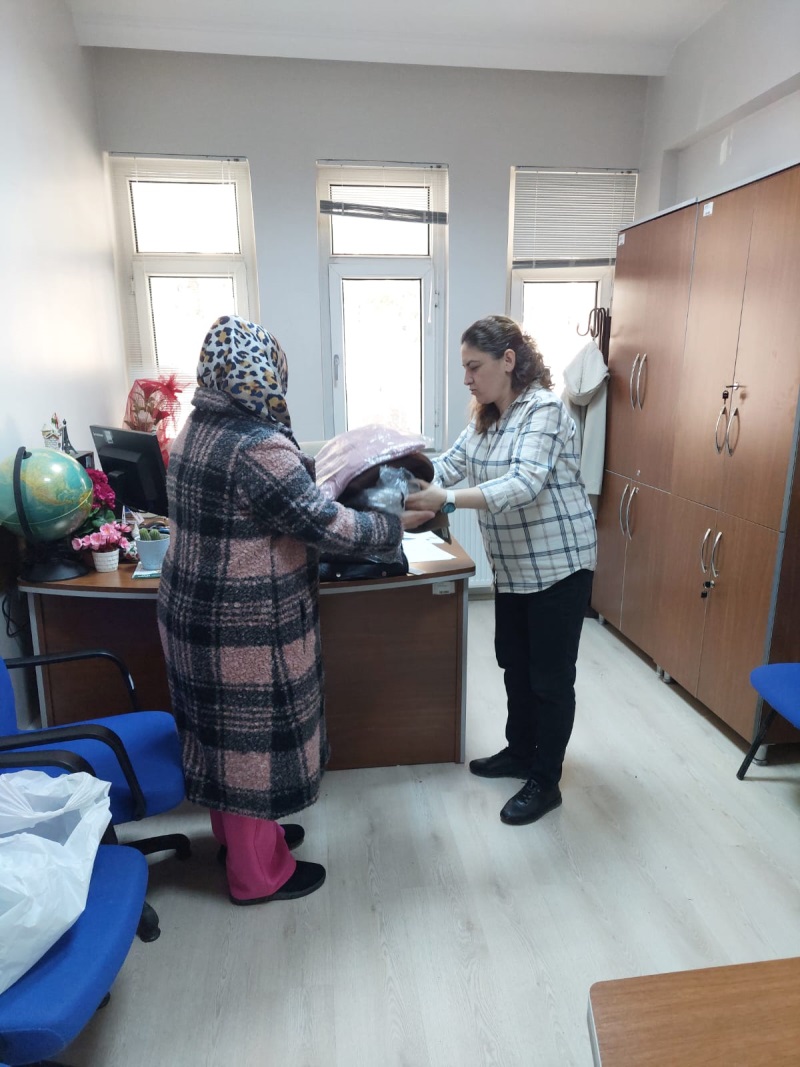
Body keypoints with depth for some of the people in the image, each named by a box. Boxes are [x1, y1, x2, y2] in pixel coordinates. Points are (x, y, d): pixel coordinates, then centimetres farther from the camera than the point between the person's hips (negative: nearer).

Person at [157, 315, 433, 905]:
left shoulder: (198, 430, 6)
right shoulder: (257, 446, -25)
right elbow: (325, 524, -22)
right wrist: (399, 524, -9)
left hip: (196, 610, 9)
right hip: (247, 626, -9)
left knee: (226, 732, 23)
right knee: (255, 739, 8)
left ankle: (237, 833, 45)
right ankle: (258, 874, 28)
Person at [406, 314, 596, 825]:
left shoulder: (543, 410, -20)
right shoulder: (485, 418, 8)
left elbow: (524, 485, -32)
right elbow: (449, 464, 4)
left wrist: (445, 500, -40)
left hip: (558, 564, -9)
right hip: (514, 567, 9)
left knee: (551, 676, 4)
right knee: (514, 662, 20)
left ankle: (546, 782, 21)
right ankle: (521, 752, 39)